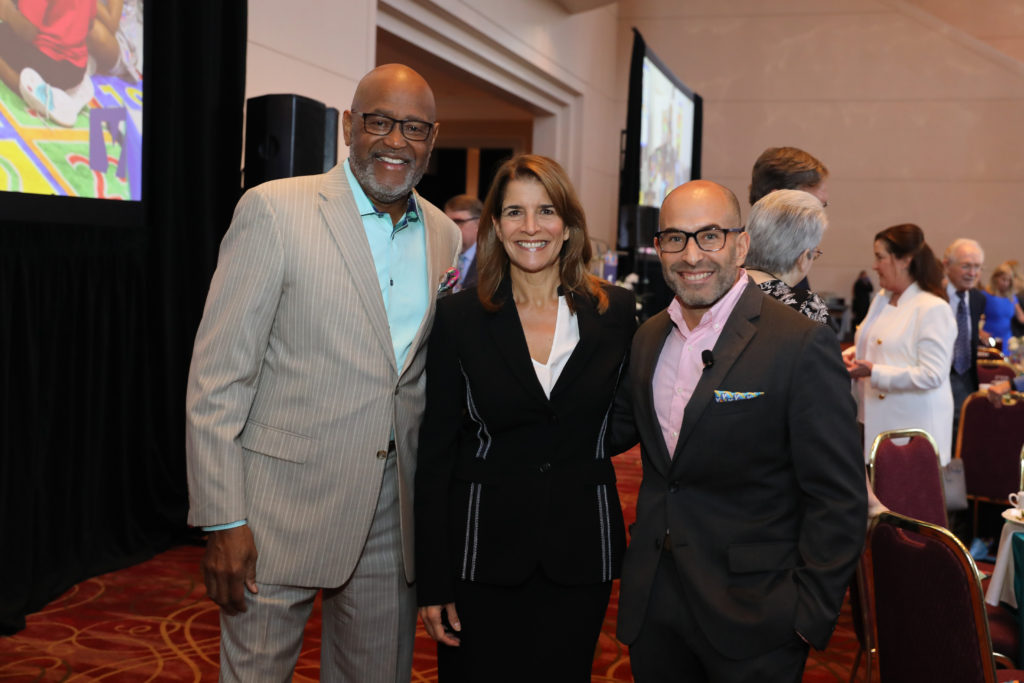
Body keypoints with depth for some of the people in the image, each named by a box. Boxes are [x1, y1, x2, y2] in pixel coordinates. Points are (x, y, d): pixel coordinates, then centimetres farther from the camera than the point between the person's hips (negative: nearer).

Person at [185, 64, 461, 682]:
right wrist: (222, 521, -13)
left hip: (394, 515, 5)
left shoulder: (446, 237, 8)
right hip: (282, 505, -4)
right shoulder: (274, 209, -8)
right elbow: (218, 373, -10)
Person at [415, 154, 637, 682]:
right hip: (483, 548, -1)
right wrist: (432, 580, -6)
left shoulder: (615, 311, 0)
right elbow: (436, 451, -4)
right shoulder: (459, 317, -4)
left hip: (580, 553, 1)